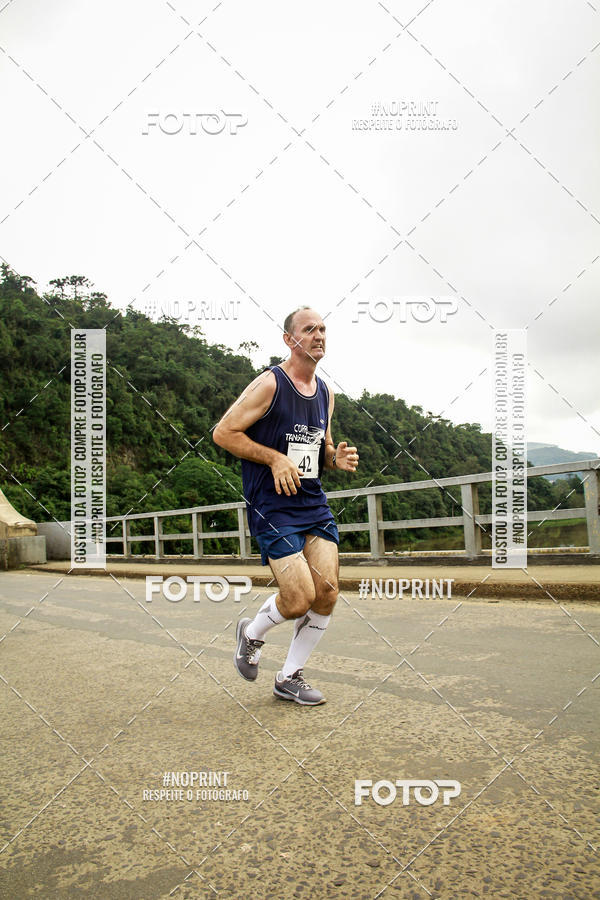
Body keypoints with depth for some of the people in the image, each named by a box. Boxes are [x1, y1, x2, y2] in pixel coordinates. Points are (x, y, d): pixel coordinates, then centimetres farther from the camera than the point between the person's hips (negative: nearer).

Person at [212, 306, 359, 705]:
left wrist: (337, 458, 1)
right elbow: (223, 432, -10)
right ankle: (253, 632, 22)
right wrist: (275, 458, -17)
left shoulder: (326, 392, 12)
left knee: (327, 593, -1)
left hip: (315, 505, 7)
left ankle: (290, 676, 18)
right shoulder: (269, 384, -10)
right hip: (272, 508, -7)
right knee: (300, 598, -13)